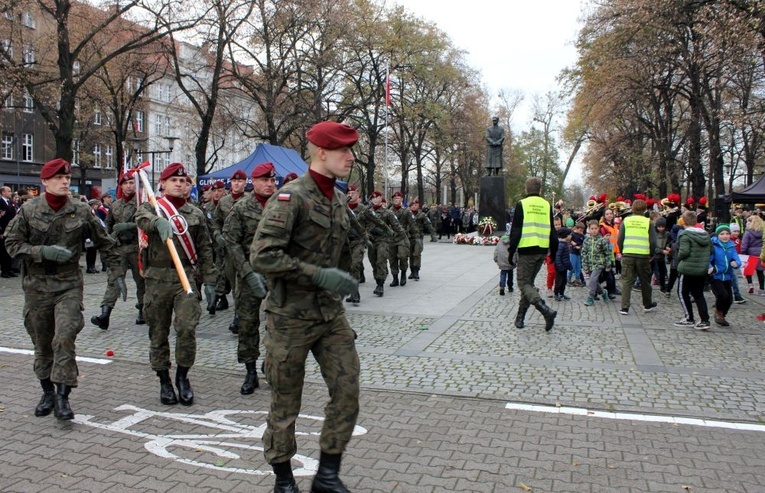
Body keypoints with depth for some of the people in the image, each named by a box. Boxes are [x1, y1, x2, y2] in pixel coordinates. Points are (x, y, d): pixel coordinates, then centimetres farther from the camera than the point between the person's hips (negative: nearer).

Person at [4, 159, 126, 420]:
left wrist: (117, 273, 4)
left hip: (69, 284, -1)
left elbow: (105, 243, 6)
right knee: (42, 344, 11)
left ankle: (62, 396, -6)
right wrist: (43, 251, -17)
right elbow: (12, 243, -1)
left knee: (64, 339, -14)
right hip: (36, 287, 1)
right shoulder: (28, 210, -2)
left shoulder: (81, 211, -2)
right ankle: (47, 392, 28)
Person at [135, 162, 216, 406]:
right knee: (158, 333, 7)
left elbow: (205, 249, 12)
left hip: (186, 277, 0)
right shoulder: (151, 207, 5)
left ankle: (182, 377, 10)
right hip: (157, 278, 0)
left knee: (187, 328, -11)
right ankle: (164, 382, 23)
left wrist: (209, 280, 7)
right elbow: (142, 218, -20)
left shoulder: (195, 213, 11)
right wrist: (158, 221, -43)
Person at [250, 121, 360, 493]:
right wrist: (319, 275, -25)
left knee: (347, 393, 4)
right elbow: (262, 256, -23)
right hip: (290, 318, -7)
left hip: (331, 315, 7)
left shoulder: (339, 200, 10)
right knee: (285, 405, 9)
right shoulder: (292, 196, -15)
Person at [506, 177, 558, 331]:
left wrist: (511, 250, -1)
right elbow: (552, 231, 12)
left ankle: (546, 310, -20)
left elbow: (516, 230, -8)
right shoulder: (547, 205, 8)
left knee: (523, 282, -1)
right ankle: (520, 317, 19)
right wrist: (553, 251, 21)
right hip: (542, 250, 5)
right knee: (529, 282, 15)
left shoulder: (521, 204, -5)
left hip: (527, 250, -5)